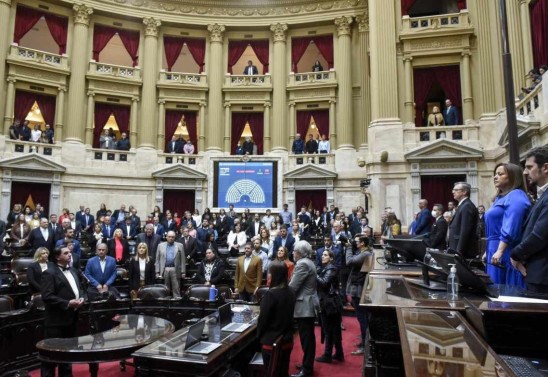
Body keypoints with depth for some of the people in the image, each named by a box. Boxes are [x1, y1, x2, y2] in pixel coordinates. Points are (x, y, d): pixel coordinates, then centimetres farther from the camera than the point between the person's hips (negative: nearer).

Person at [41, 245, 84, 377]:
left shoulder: (72, 271, 13)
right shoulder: (49, 273, -13)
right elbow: (47, 297, -20)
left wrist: (81, 298, -1)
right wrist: (67, 303, -23)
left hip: (71, 318, 8)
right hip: (56, 320, -8)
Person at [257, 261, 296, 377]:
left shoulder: (271, 294, -21)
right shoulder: (290, 293, 2)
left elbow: (263, 318, -15)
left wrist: (259, 336, 1)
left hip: (271, 342, -7)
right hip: (287, 340, 7)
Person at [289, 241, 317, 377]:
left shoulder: (302, 264, -17)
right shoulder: (308, 262, 14)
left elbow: (292, 287, -20)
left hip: (303, 306, -10)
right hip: (309, 304, 10)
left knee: (306, 338, -2)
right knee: (309, 337, 17)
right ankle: (308, 365, 27)